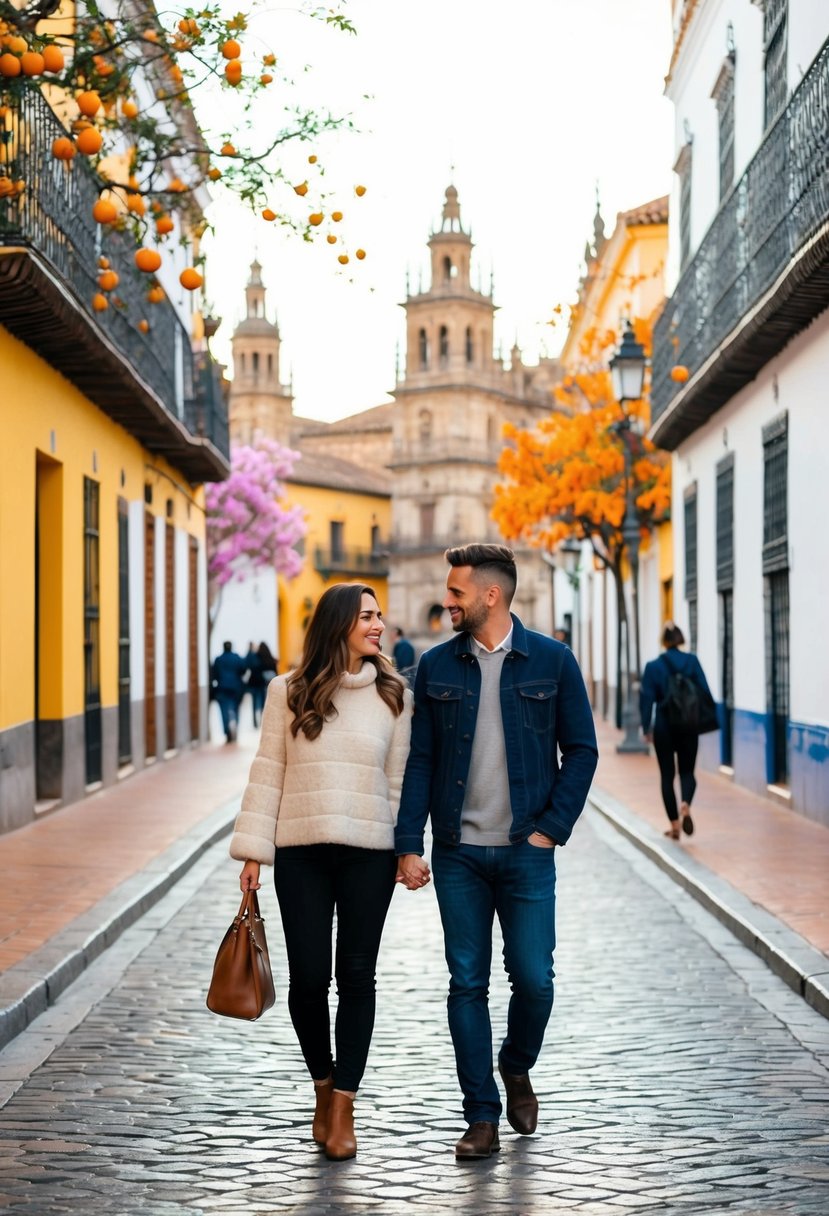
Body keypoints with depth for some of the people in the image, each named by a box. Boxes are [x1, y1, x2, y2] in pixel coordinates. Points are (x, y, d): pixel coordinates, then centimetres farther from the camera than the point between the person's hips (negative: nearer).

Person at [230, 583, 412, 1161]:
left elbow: (401, 780, 6)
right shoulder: (288, 692, 2)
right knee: (309, 976, 2)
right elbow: (268, 773, 3)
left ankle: (343, 1106, 10)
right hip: (301, 853, 0)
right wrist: (254, 849, -1)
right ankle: (324, 1085, 25)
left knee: (356, 976, 1)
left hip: (369, 853, 0)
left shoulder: (393, 696, 5)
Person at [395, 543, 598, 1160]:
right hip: (458, 853, 2)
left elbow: (581, 749, 4)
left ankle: (516, 1069, 28)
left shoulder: (551, 660, 0)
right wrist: (409, 845, -1)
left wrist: (551, 828, -4)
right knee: (468, 983, 3)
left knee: (534, 978, -2)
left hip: (526, 851, -1)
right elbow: (419, 759, 6)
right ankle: (482, 1118, 11)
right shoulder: (436, 666, 5)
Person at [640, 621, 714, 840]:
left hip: (663, 726, -1)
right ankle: (685, 805, -18)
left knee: (667, 775, 10)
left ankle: (674, 824, 8)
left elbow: (647, 698, -6)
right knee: (687, 771, 12)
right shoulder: (692, 661, -3)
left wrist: (646, 728, 1)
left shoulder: (653, 666, -5)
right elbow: (704, 692, -6)